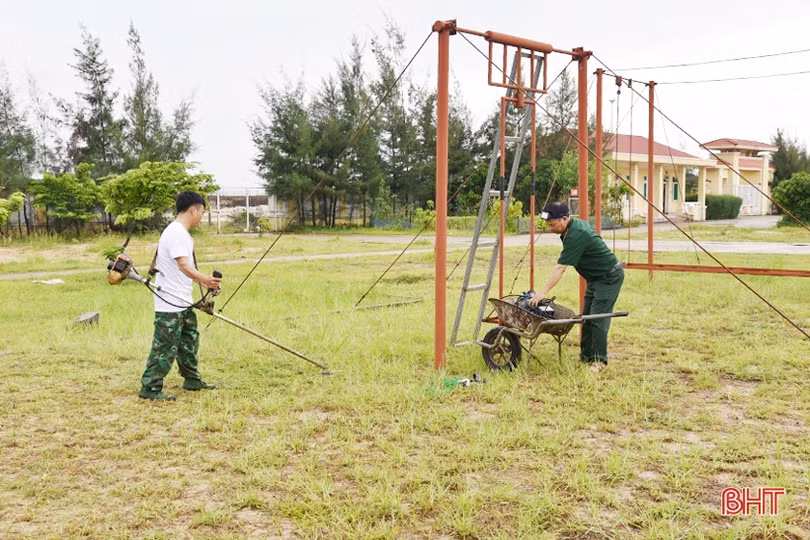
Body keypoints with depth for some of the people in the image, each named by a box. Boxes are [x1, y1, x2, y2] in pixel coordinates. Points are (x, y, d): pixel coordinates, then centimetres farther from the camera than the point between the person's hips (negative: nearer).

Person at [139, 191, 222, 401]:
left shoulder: (181, 233, 14)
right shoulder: (176, 233, -19)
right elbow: (184, 266, -32)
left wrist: (206, 281, 22)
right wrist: (205, 279, -46)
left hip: (183, 303, 11)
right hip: (170, 304, -11)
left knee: (189, 341, 20)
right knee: (166, 346, -5)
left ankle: (192, 380, 33)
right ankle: (150, 388, 3)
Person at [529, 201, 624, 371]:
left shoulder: (576, 235, -27)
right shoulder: (576, 224, 4)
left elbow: (560, 268, -30)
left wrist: (543, 292, -30)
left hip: (609, 277, -11)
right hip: (596, 277, 11)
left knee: (598, 317, -12)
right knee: (587, 317, 9)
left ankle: (600, 359, -5)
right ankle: (586, 355, 14)